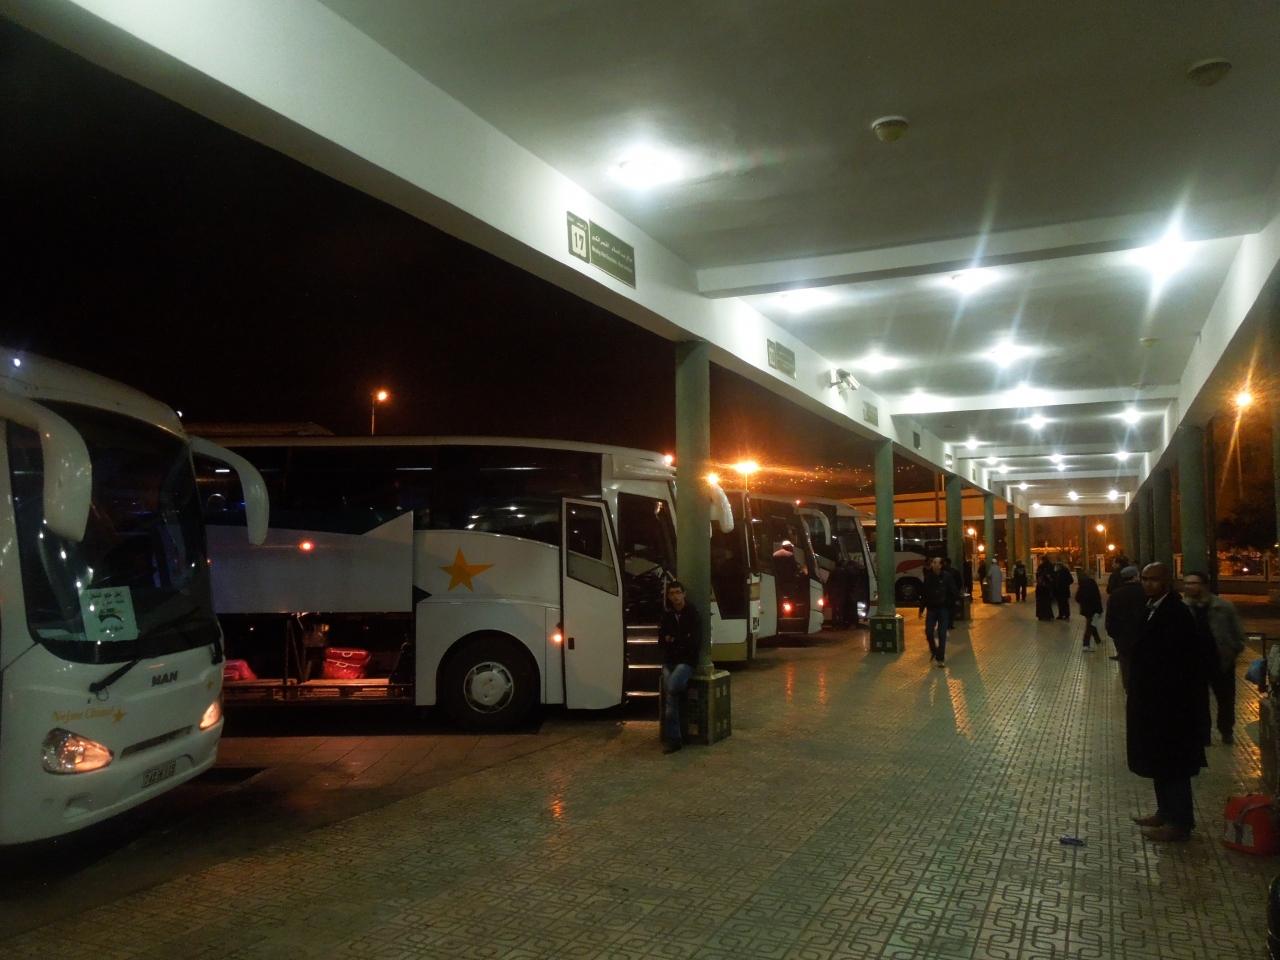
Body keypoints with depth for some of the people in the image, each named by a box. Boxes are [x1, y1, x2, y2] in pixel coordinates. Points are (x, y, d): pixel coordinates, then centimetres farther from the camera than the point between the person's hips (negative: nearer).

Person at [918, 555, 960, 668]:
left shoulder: (947, 577, -6)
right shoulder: (928, 577, 3)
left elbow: (953, 590, -7)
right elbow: (924, 594, 9)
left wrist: (956, 599, -24)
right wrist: (921, 609, 11)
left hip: (943, 608, -3)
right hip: (931, 608, 3)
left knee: (942, 634, -1)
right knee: (928, 632, -2)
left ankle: (940, 658, 7)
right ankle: (933, 650, 25)